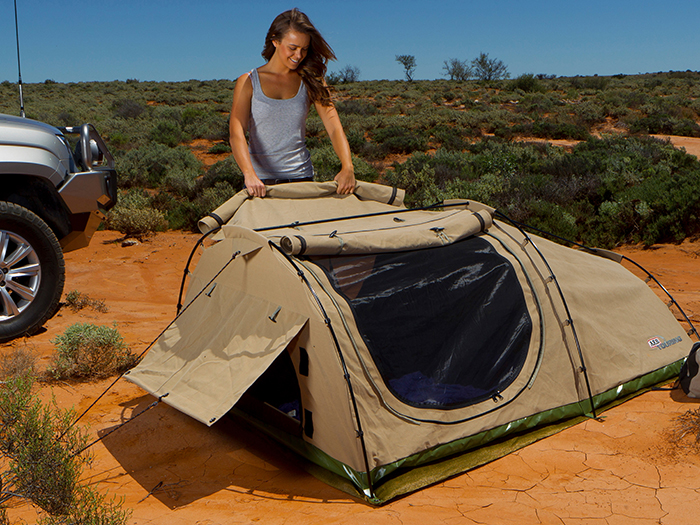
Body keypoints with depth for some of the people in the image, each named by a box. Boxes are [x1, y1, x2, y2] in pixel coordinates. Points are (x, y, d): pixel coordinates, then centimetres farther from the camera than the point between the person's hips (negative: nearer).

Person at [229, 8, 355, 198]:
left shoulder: (311, 83, 8)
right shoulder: (248, 83, 2)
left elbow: (334, 128, -3)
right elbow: (236, 134, -12)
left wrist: (347, 167, -21)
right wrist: (250, 175, -30)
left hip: (301, 177, 2)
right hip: (261, 180, -1)